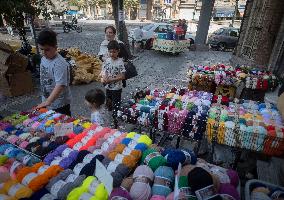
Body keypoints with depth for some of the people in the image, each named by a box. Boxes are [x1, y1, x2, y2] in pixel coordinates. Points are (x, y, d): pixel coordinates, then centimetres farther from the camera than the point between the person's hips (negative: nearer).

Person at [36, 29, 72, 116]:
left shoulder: (59, 64, -25)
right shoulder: (43, 59, 2)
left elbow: (60, 86, -32)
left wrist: (47, 102, -37)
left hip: (59, 104, -8)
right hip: (47, 101, 8)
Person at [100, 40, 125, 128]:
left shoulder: (120, 62, -16)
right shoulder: (107, 60, -1)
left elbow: (122, 76, -18)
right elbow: (103, 71, 6)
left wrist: (110, 80, -22)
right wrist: (103, 78, -16)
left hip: (117, 88, -6)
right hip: (108, 87, 6)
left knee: (116, 107, 3)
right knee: (109, 105, 20)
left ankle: (116, 124, 16)